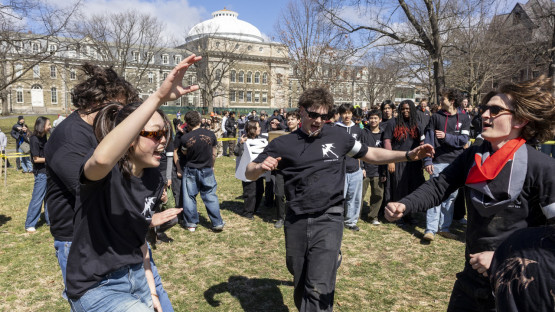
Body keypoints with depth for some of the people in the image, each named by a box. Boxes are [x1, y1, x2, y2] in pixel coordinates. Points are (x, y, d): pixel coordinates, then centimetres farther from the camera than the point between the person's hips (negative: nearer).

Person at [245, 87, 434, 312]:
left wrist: (409, 155, 1)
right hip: (296, 223, 2)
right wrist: (261, 167, -22)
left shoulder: (337, 136, 1)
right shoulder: (283, 144, -1)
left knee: (318, 289, -13)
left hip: (328, 220, -1)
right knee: (301, 287, 18)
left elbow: (372, 155, 13)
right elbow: (249, 173, 1)